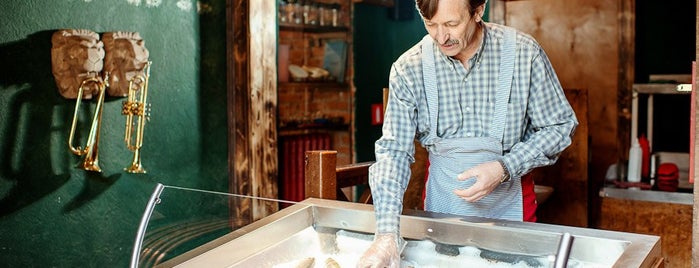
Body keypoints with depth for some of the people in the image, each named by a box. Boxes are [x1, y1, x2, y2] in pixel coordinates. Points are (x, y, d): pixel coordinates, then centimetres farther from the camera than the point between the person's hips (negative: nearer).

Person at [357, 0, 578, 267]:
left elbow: (560, 126, -6)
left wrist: (504, 168, -21)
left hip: (507, 195, 0)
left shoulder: (524, 53, -16)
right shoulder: (408, 69, -14)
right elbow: (394, 151, -16)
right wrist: (386, 234, -28)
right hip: (442, 197, 1)